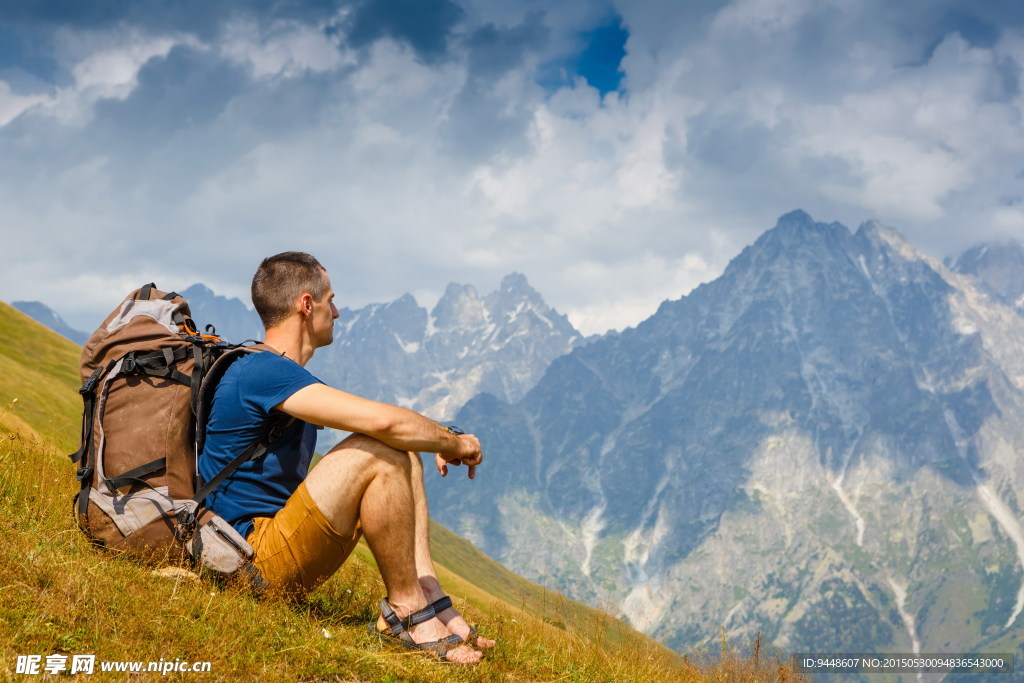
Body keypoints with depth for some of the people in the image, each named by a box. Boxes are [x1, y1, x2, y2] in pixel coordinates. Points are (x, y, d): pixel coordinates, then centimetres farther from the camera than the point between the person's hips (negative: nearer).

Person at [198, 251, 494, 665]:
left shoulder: (280, 374, 18)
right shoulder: (262, 371, -16)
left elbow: (375, 423, 26)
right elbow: (381, 420, -26)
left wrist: (437, 443, 7)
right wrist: (453, 443, -9)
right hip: (255, 562, -10)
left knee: (401, 452, 9)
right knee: (381, 450, -23)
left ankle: (428, 596, -4)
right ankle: (406, 607, -12)